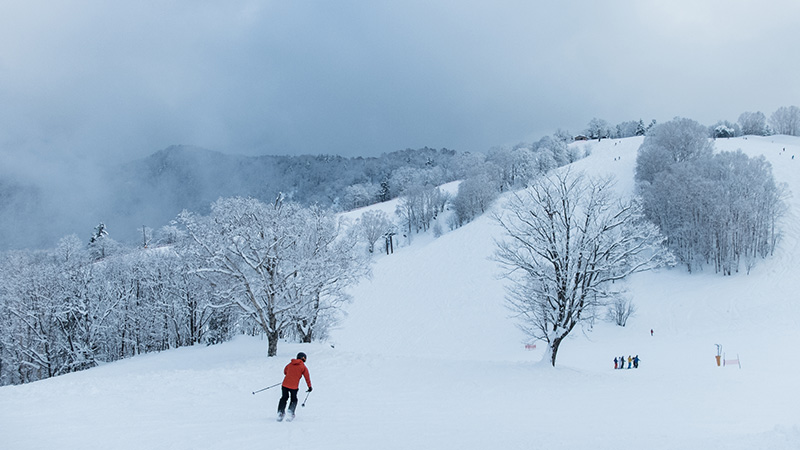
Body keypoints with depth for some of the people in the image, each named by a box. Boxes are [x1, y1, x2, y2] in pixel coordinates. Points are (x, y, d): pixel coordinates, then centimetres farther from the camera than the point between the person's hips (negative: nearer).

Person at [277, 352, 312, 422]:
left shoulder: (290, 363, 11)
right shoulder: (303, 367, 0)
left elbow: (285, 371, 26)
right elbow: (307, 377, 1)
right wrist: (309, 386, 11)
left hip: (285, 384, 3)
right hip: (294, 387, -3)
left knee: (284, 398, 21)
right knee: (294, 400, 17)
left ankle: (280, 412, 8)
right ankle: (291, 411, -5)